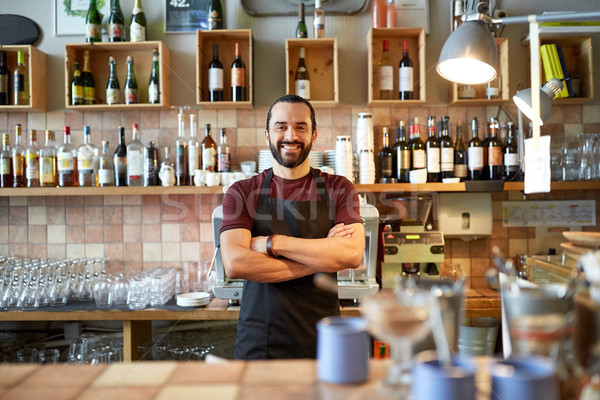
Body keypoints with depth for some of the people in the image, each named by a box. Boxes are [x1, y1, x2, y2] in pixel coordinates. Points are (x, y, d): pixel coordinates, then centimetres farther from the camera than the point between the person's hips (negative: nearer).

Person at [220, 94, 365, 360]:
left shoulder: (338, 189, 2)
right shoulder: (241, 192, 0)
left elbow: (352, 254, -14)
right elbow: (234, 264, -15)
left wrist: (272, 243, -15)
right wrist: (320, 259, -14)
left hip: (321, 338, 1)